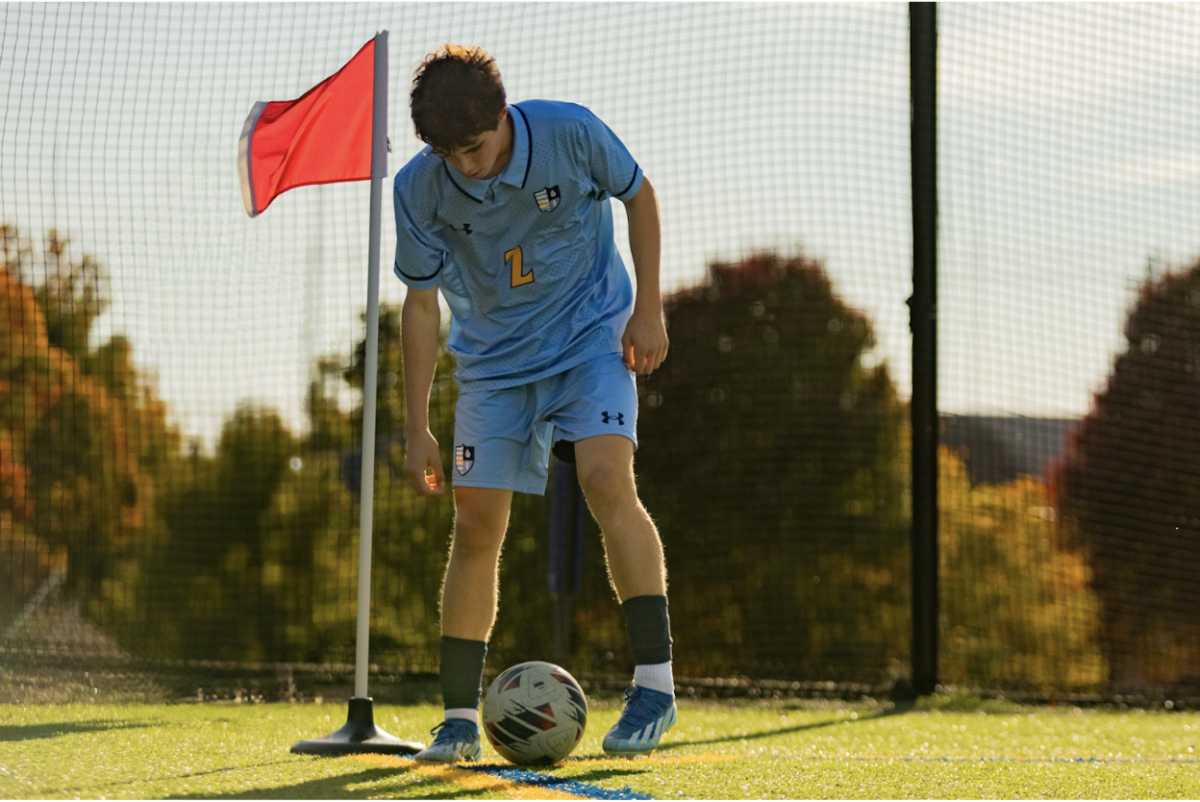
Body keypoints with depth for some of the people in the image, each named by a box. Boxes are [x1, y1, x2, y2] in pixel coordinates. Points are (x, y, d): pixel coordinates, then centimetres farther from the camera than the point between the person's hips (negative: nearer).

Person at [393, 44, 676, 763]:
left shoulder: (570, 133, -21)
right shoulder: (420, 189, -16)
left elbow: (639, 193, -1)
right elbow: (421, 303, -5)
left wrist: (648, 308, -5)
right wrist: (418, 429, -5)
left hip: (592, 336, -2)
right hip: (494, 360, 2)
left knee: (607, 480, -24)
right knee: (476, 526, -4)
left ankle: (655, 682, -18)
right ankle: (461, 717, 4)